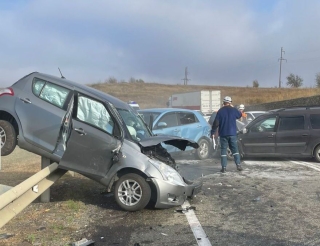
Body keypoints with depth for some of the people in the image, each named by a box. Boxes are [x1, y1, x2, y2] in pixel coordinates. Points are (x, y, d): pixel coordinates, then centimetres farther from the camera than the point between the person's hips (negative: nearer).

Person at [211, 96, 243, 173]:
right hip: (232, 133, 2)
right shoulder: (234, 110, 1)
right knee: (235, 149, 11)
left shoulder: (220, 111, -5)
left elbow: (216, 123, -8)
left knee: (223, 150, 3)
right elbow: (240, 115, 23)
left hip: (223, 134, -1)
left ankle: (224, 167, -1)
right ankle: (238, 165, 5)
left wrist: (213, 132, -2)